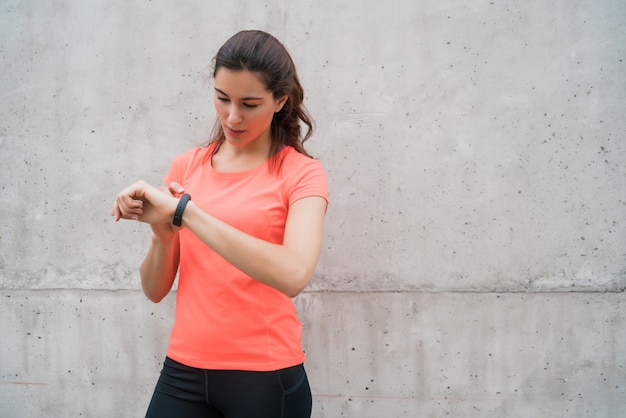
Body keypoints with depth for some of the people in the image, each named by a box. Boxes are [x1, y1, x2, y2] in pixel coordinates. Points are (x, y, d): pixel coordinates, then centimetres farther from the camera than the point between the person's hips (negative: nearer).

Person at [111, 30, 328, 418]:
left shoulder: (301, 173, -7)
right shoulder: (187, 166, 4)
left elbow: (293, 275, -26)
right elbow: (156, 290, 5)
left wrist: (182, 211, -25)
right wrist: (162, 232, -16)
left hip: (265, 375, -3)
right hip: (183, 370, 3)